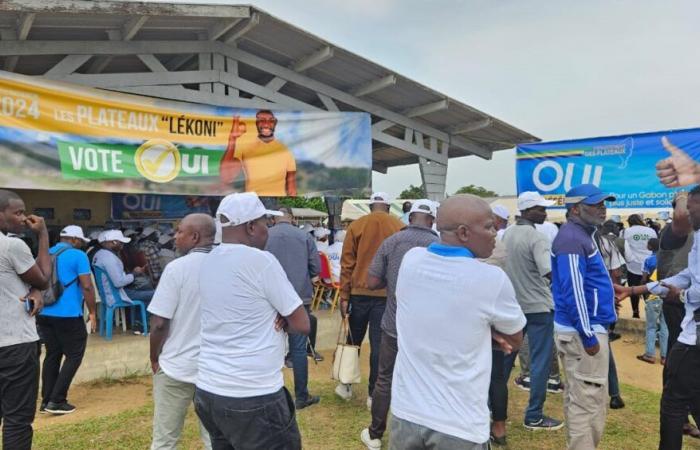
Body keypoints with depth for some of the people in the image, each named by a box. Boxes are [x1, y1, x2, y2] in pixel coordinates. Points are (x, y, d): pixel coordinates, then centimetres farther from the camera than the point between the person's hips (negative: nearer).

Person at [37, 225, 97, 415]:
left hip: (44, 314, 7)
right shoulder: (78, 256, -8)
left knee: (52, 355, 15)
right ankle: (57, 401, 0)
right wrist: (92, 313, -6)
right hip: (68, 315, -7)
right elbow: (87, 287, -13)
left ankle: (46, 400, 17)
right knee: (74, 356, 3)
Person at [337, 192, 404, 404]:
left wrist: (344, 296, 1)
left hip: (359, 292, 1)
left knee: (354, 340, 17)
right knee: (379, 345, 5)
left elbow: (347, 264, -2)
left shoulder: (356, 226, 0)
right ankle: (373, 394, 11)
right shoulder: (400, 227, 1)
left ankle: (346, 385, 28)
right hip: (387, 294, -1)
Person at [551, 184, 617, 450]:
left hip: (581, 328, 11)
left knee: (577, 397, 20)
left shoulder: (581, 234, 14)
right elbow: (573, 293, -23)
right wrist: (589, 337, -21)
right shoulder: (573, 239, -18)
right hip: (582, 331, -11)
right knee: (588, 401, -2)